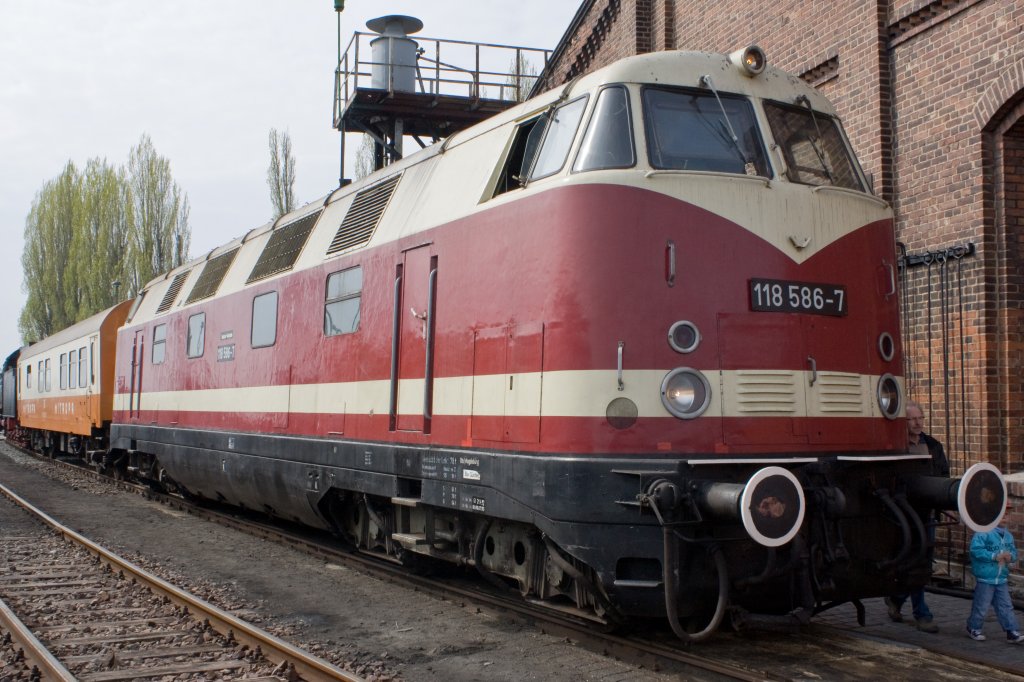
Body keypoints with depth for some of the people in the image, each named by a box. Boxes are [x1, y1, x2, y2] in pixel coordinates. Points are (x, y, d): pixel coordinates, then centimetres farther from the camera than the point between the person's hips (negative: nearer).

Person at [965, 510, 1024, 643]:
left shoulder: (1007, 535, 9)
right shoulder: (983, 533, -15)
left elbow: (1013, 551, 18)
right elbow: (976, 550, -22)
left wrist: (1010, 556, -6)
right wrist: (995, 556, -21)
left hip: (1001, 578, 7)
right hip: (985, 578, -7)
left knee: (1006, 607, 8)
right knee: (981, 606, 3)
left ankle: (1012, 633, 12)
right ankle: (973, 629, 20)